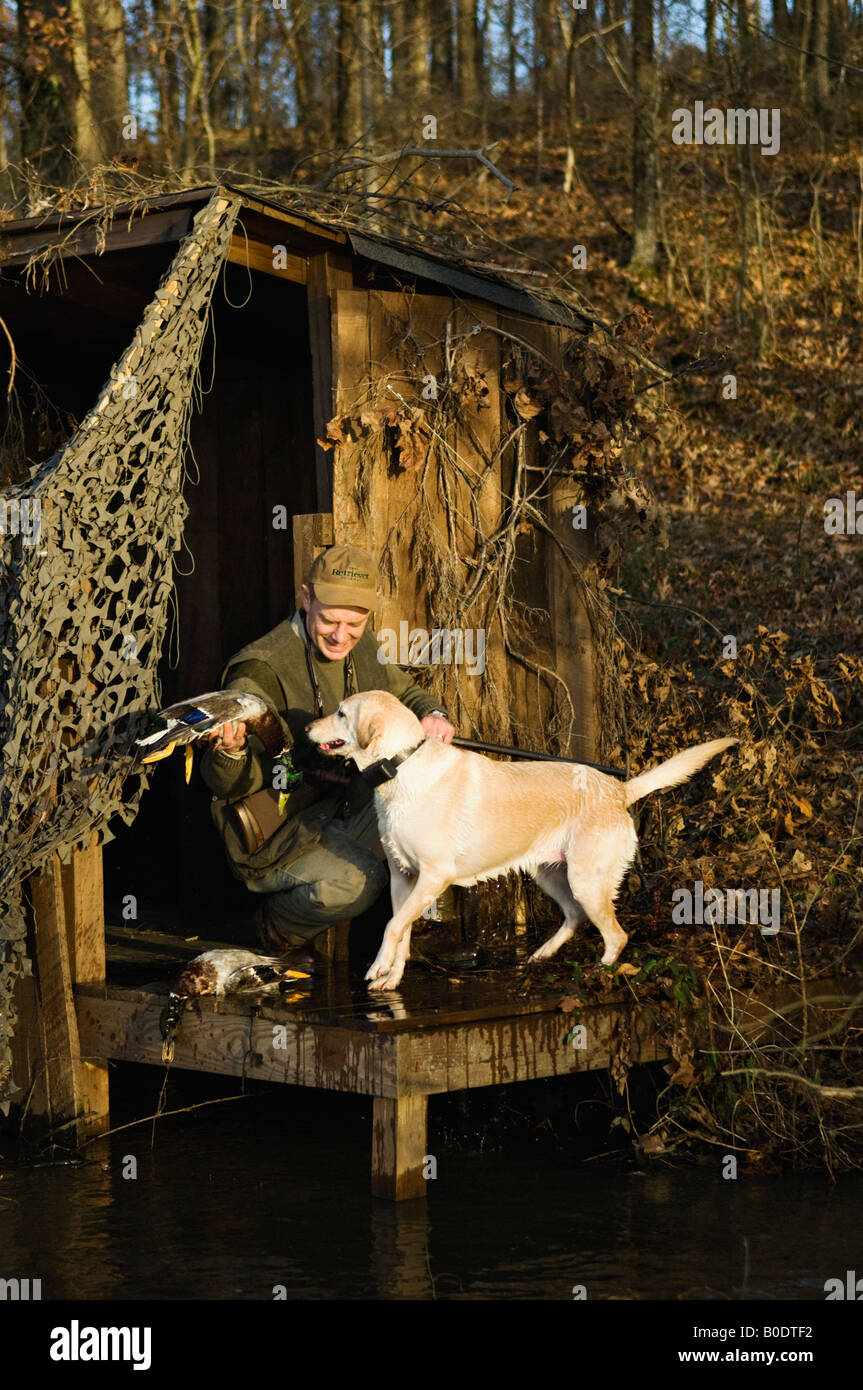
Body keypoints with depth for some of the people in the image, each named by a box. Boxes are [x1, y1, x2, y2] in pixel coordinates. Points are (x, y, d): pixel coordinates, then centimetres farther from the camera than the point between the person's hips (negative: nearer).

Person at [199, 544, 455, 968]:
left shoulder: (361, 649, 2)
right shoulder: (262, 670, -21)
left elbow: (405, 693, 21)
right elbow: (228, 784, -21)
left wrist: (432, 716, -3)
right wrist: (230, 752, -46)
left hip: (346, 807, 7)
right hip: (275, 839, -7)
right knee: (356, 878, -32)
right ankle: (280, 929, 1)